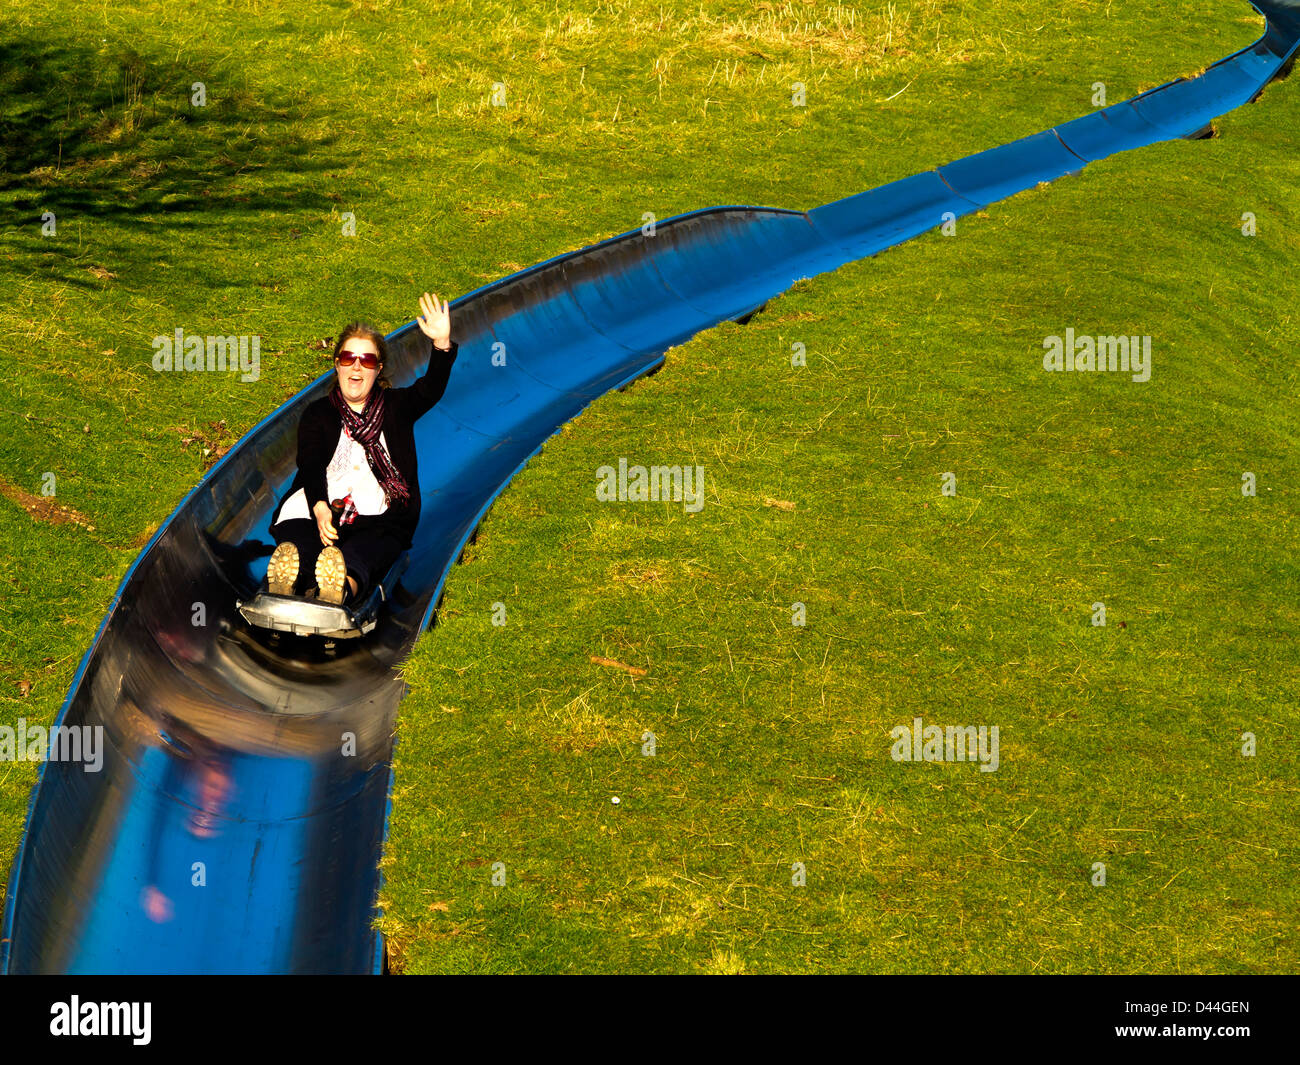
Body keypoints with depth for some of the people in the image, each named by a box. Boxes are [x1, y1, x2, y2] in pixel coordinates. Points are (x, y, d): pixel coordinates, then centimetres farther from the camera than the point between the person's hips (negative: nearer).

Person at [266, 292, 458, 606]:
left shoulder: (395, 407, 23)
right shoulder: (318, 413, 19)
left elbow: (430, 390, 0)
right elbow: (310, 465, 0)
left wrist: (443, 344, -22)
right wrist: (319, 507, -24)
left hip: (379, 518, 0)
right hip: (316, 511, 0)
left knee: (356, 560, -38)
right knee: (298, 552, -37)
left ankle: (345, 589, -70)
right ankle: (279, 596, -68)